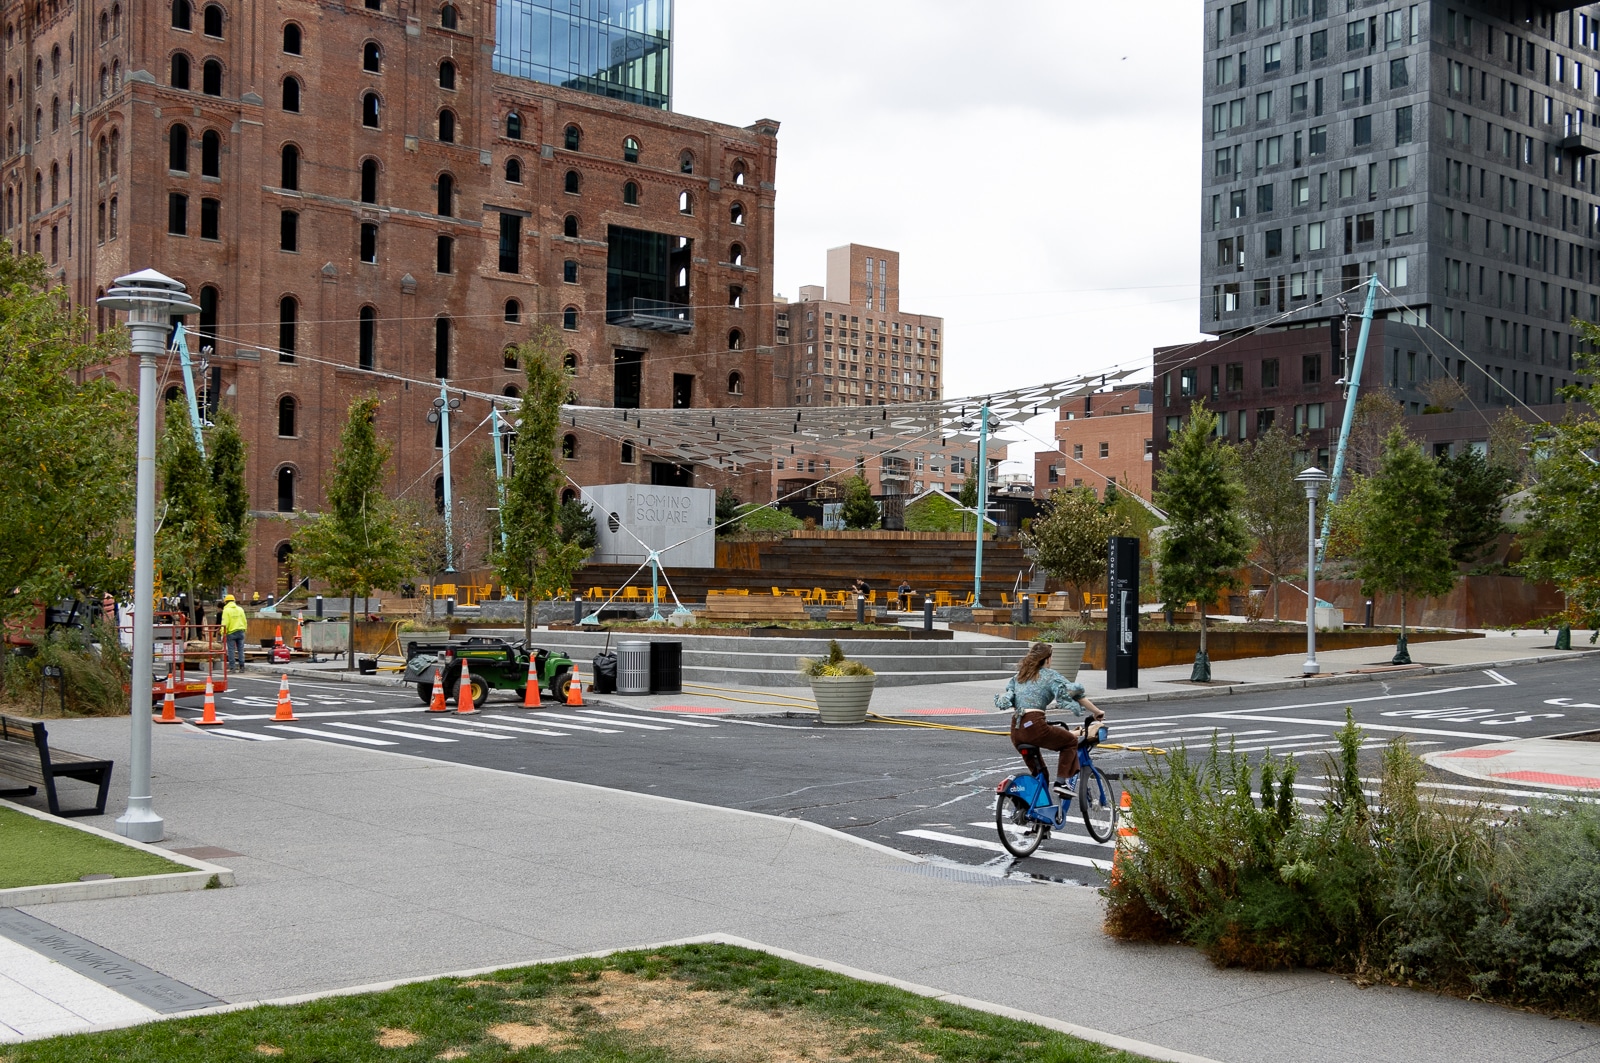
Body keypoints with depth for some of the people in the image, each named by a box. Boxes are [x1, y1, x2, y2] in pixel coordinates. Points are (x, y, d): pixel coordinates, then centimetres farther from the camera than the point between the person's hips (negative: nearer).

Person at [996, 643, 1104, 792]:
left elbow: (1008, 697, 25)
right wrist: (1097, 713, 13)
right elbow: (1075, 693, 5)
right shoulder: (1050, 675, 6)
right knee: (1071, 740, 14)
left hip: (1015, 730, 6)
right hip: (1034, 726, -6)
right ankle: (1060, 782, 5)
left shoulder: (1020, 675, 22)